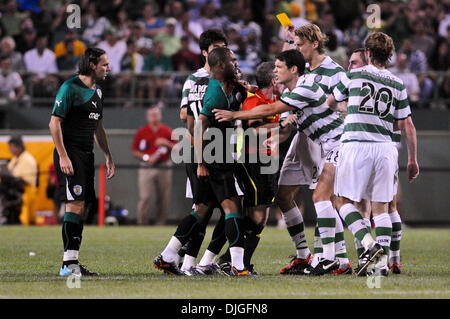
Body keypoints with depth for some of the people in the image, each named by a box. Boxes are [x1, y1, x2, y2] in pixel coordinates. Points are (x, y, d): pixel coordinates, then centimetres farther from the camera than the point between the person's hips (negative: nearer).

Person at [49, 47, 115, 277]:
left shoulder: (97, 92, 17)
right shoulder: (70, 88, -10)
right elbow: (54, 123, -13)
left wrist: (108, 157, 21)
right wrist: (63, 156, -20)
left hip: (87, 155, 9)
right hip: (70, 153, -9)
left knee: (82, 209, 6)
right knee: (75, 205, -15)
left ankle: (73, 262, 9)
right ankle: (68, 264, -17)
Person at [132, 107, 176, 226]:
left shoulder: (167, 131, 9)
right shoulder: (141, 132, 5)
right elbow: (135, 151, 6)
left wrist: (166, 143, -9)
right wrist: (147, 157, -9)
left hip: (164, 169, 2)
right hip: (147, 168, -2)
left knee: (164, 199, 2)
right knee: (145, 198, -11)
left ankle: (160, 224, 9)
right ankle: (142, 224, -6)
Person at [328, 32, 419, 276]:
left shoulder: (353, 76, 2)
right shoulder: (397, 85, 9)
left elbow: (330, 102, 18)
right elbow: (406, 126, 8)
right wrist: (413, 160, 16)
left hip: (356, 146, -3)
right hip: (385, 148, 3)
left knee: (344, 200, 6)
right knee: (381, 207, 7)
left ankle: (369, 244, -14)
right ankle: (382, 261, -2)